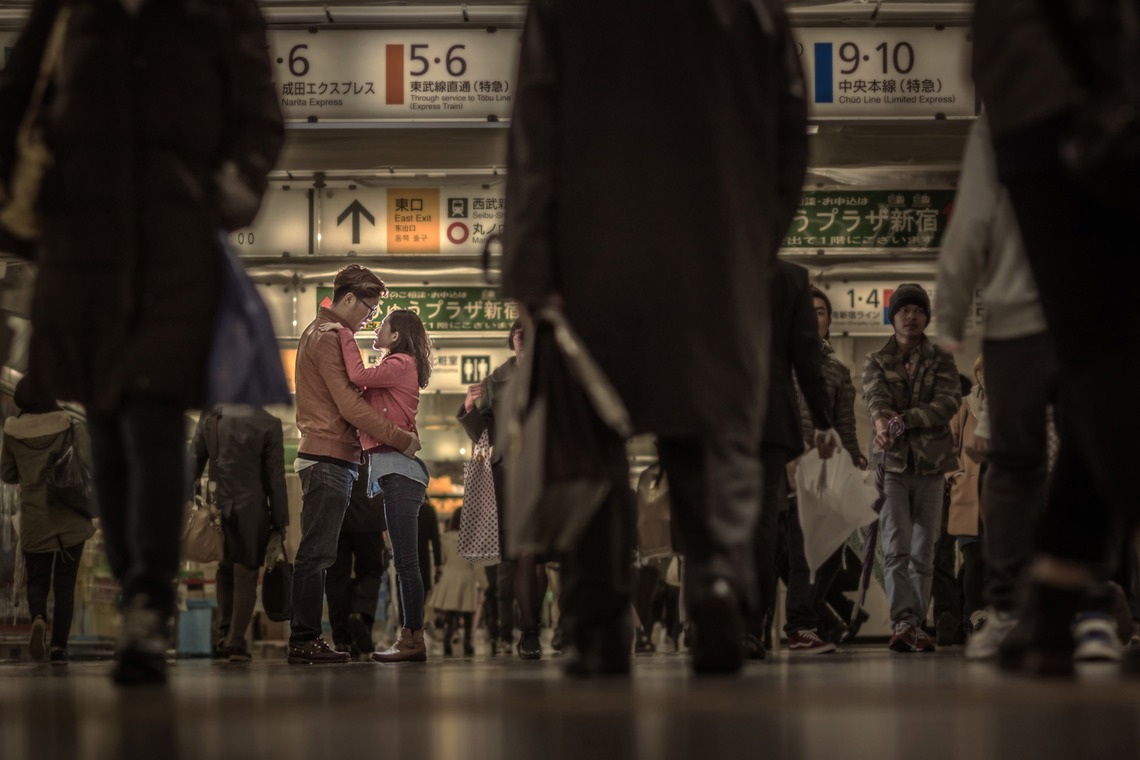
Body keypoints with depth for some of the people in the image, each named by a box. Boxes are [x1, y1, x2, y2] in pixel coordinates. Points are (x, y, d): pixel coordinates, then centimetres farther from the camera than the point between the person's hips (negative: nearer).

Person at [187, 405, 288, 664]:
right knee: (246, 574, 4)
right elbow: (275, 477, -5)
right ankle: (236, 642, -2)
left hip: (218, 504, 3)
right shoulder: (268, 424, -8)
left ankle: (224, 635, 12)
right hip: (251, 509, -3)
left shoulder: (210, 416, 1)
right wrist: (280, 520, 1)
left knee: (225, 569, 18)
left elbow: (194, 461, 3)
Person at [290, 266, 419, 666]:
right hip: (329, 457, -11)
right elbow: (351, 406, -17)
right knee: (316, 553, -10)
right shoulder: (327, 338, -10)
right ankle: (304, 640, -10)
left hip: (330, 458, 11)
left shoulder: (322, 333, 23)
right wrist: (401, 439, -14)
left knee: (317, 553, 9)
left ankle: (305, 639, 11)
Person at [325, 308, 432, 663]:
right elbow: (362, 384, 14)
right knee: (404, 561, 9)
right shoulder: (398, 367, 24)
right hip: (394, 469, 10)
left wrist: (344, 334, -11)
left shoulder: (401, 364, -6)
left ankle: (414, 640, -12)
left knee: (405, 561, -11)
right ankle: (410, 638, 11)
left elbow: (360, 376, -22)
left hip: (398, 469, -10)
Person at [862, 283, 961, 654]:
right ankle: (903, 621, -20)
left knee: (924, 553, 3)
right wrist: (881, 417, -33)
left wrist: (904, 419, -19)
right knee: (896, 547, -13)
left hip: (931, 462, 1)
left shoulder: (941, 361, 10)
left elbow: (948, 403, -7)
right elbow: (874, 394, -10)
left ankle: (916, 625, 6)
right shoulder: (876, 361, 10)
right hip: (892, 462, -1)